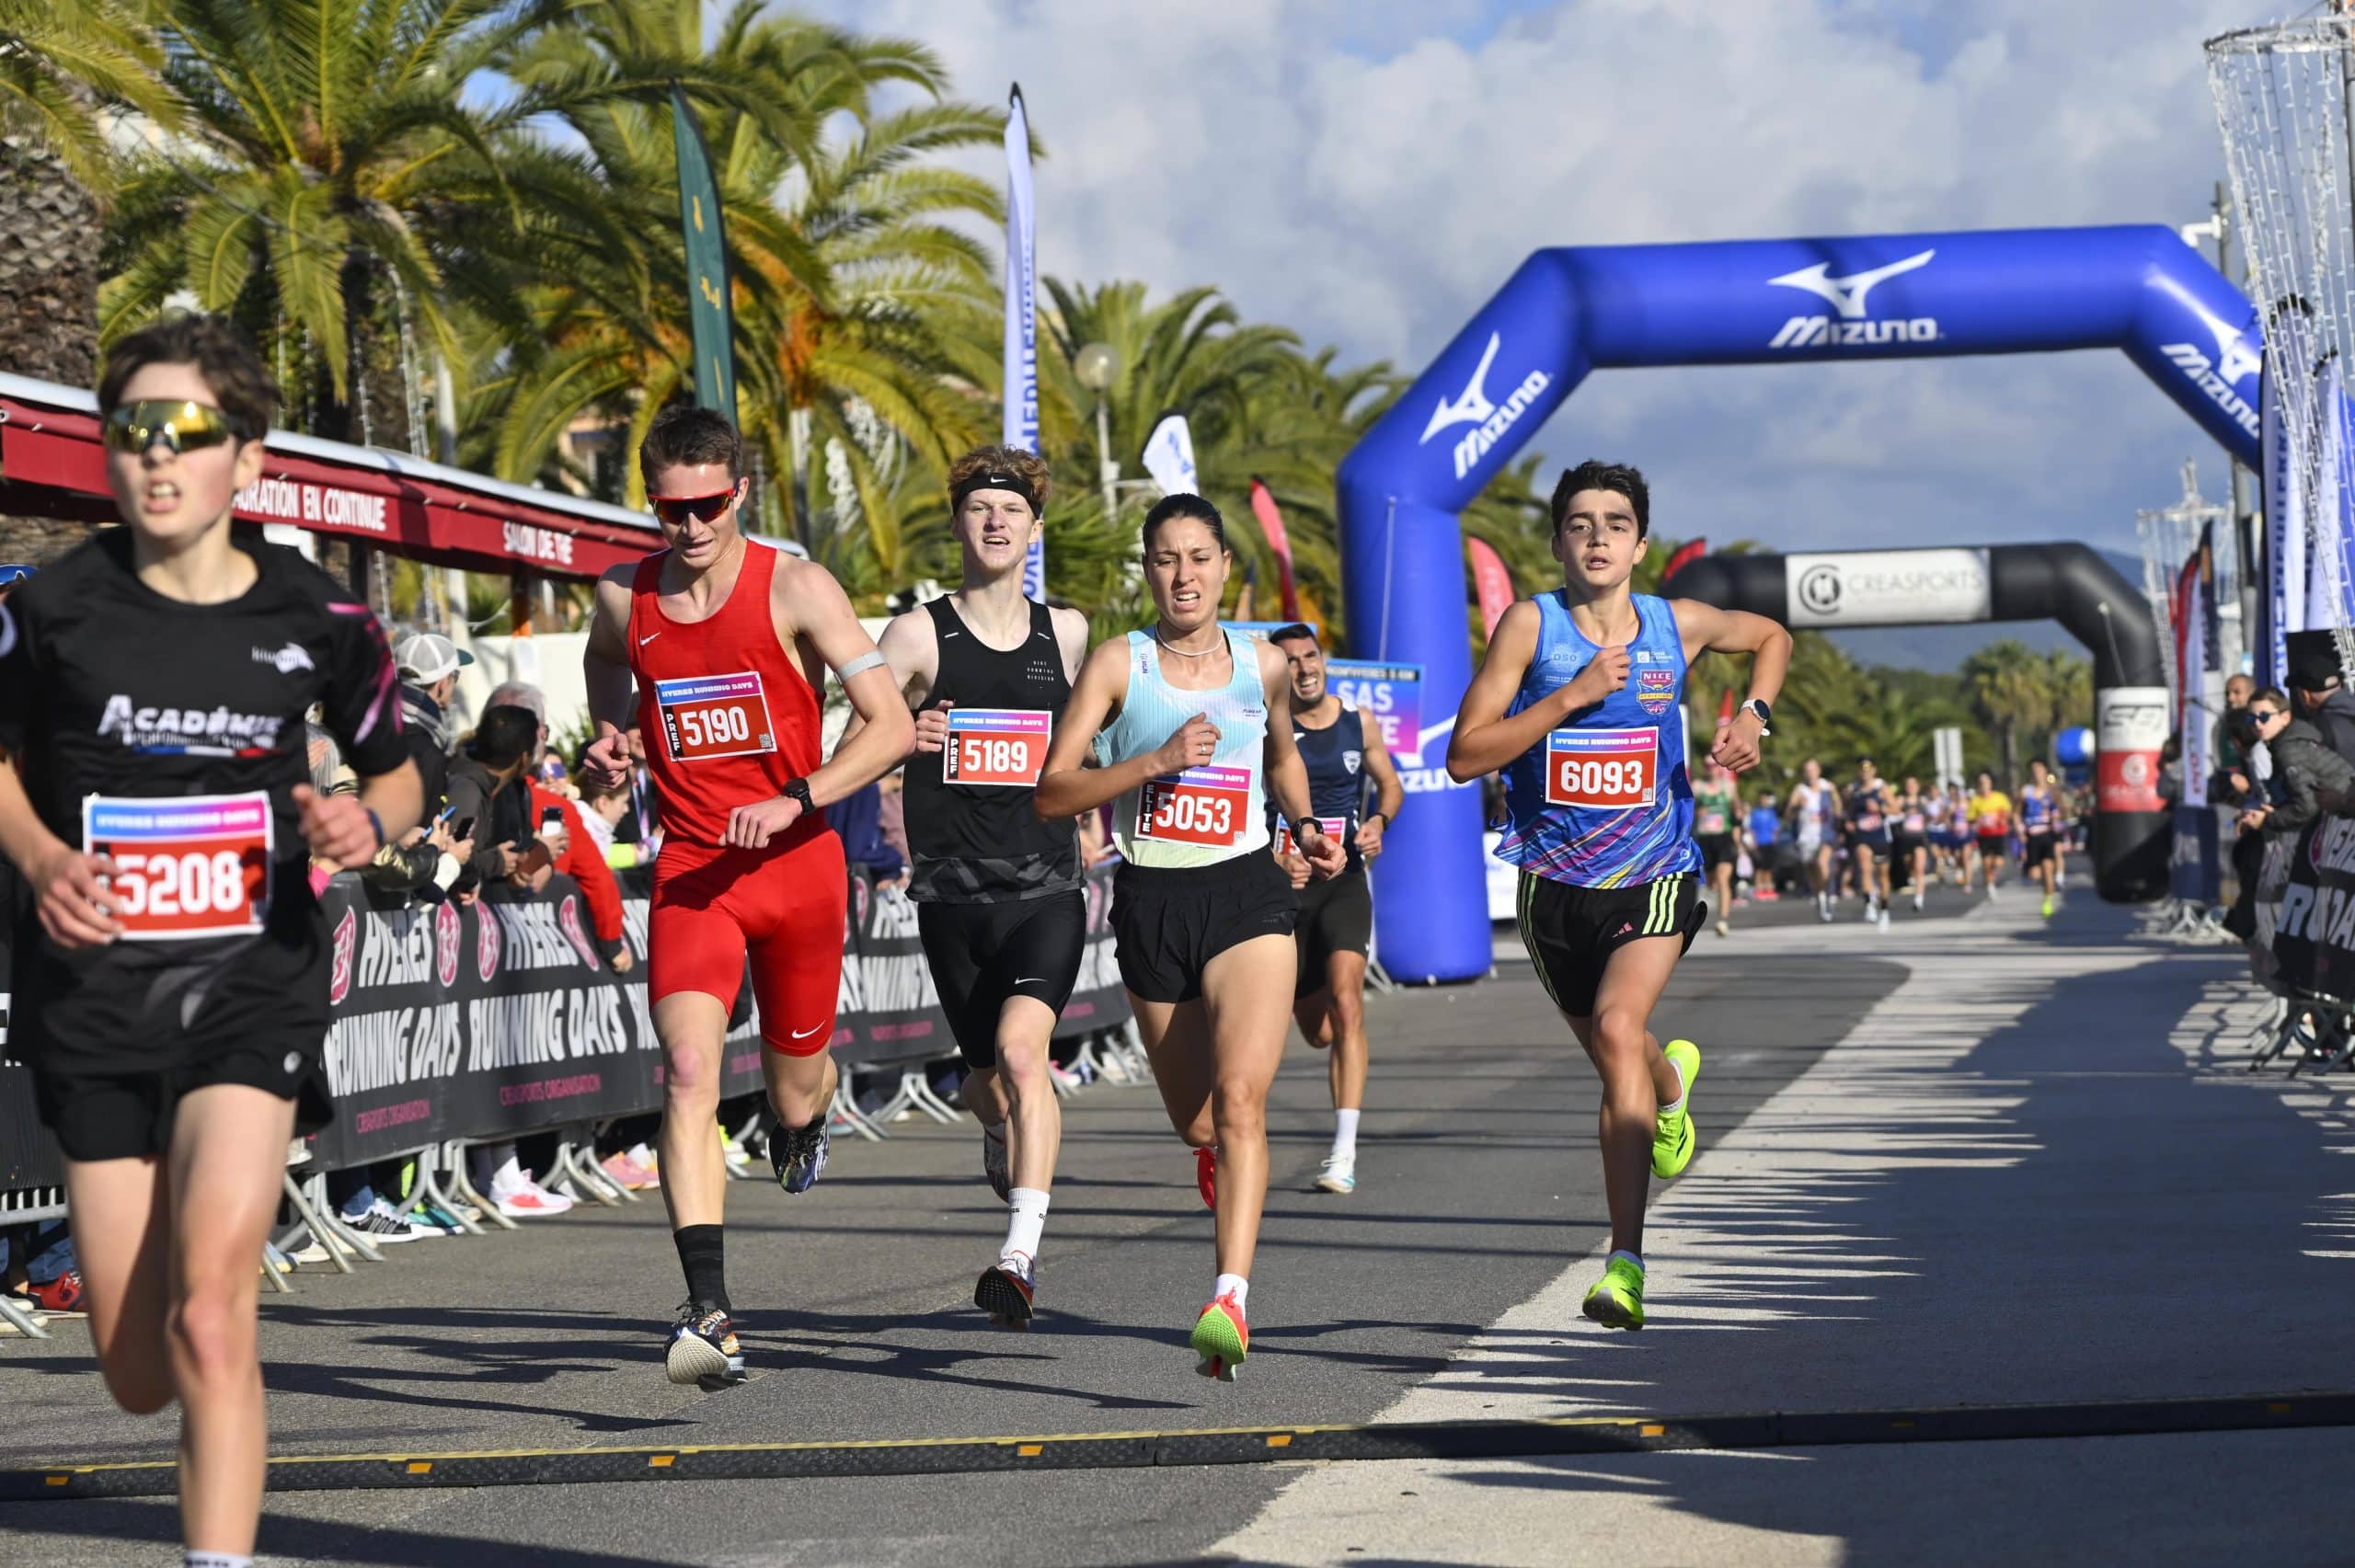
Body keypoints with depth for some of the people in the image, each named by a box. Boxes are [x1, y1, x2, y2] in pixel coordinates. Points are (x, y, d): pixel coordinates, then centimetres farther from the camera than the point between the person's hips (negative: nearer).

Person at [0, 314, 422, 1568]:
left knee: (208, 1321, -22)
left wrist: (365, 826, -9)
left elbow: (396, 772, 14)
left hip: (253, 982, -1)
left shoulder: (316, 619, -2)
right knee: (139, 1379, 7)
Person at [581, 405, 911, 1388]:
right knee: (688, 1074, -20)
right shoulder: (624, 599, 1)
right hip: (690, 872, 1)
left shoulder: (796, 589, -9)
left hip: (798, 864, -1)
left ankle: (804, 1118, 55)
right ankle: (709, 1312, -26)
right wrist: (612, 747, 5)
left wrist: (794, 801, -23)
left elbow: (891, 725, -11)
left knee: (795, 1084, 13)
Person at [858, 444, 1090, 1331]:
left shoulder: (1066, 634, 7)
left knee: (1022, 1049, -22)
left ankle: (1020, 1257, -26)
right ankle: (1003, 1138, 51)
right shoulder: (920, 635, 0)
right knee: (985, 1073, 13)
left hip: (1046, 888, 0)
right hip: (952, 892, 0)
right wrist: (905, 734, -27)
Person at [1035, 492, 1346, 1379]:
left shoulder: (1263, 667, 6)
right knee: (1196, 1125, 12)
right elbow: (1052, 794, -8)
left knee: (1239, 1098, -21)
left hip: (1248, 897, 0)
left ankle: (1229, 1302, -29)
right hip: (1152, 905, 1)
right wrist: (1158, 760, -18)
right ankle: (1224, 1168, 51)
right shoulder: (1118, 665, -1)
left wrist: (1305, 828, 10)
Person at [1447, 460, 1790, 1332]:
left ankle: (1626, 1260, -25)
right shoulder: (1530, 625, -8)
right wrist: (1571, 696, -21)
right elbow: (1465, 756, -14)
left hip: (1653, 877, -1)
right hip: (1554, 884, 1)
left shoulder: (1677, 626, -2)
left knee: (1618, 1026, -25)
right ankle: (1672, 1079, 60)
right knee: (1615, 1058, 19)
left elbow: (1771, 638, 21)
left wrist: (1754, 717, 3)